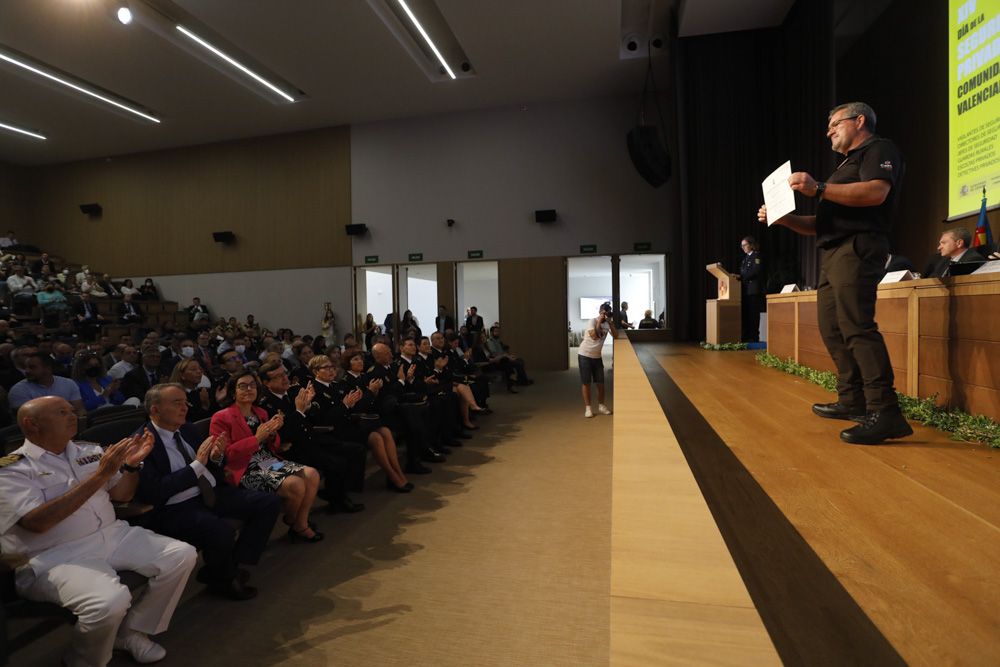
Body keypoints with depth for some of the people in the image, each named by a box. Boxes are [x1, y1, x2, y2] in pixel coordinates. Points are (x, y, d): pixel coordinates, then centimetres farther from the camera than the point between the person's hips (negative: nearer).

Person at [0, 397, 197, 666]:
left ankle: (131, 630, 9)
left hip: (113, 535, 6)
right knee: (111, 599, -33)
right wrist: (101, 474, -25)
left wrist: (131, 464, -5)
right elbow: (37, 522, -21)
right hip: (57, 556, -6)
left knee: (183, 555, -9)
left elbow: (121, 495, 15)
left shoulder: (89, 451, 11)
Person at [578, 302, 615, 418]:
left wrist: (610, 322, -14)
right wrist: (599, 322, -22)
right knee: (586, 383, 0)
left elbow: (616, 335, -8)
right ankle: (588, 408, 7)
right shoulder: (592, 321, -14)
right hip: (585, 355, -5)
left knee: (600, 383, 7)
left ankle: (601, 406, 22)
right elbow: (594, 336, -27)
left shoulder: (607, 324, 3)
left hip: (597, 356, 5)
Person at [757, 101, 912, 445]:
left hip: (857, 249, -10)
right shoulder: (846, 166, 31)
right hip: (832, 255, 10)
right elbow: (821, 224, 27)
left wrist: (819, 189, -23)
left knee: (856, 327, -19)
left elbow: (876, 192, -18)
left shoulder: (879, 149, 3)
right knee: (832, 329, 9)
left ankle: (885, 413, -20)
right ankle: (852, 401, 16)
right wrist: (781, 217, 16)